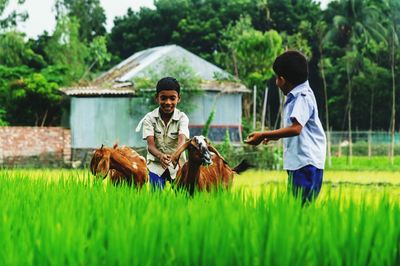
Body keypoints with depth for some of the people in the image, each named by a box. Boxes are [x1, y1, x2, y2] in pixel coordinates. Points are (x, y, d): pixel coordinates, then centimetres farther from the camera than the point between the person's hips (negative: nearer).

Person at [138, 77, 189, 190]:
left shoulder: (182, 118, -7)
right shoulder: (149, 118, -7)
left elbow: (182, 140, -24)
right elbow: (150, 145, -17)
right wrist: (160, 156, -41)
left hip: (176, 166, 1)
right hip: (156, 165, 0)